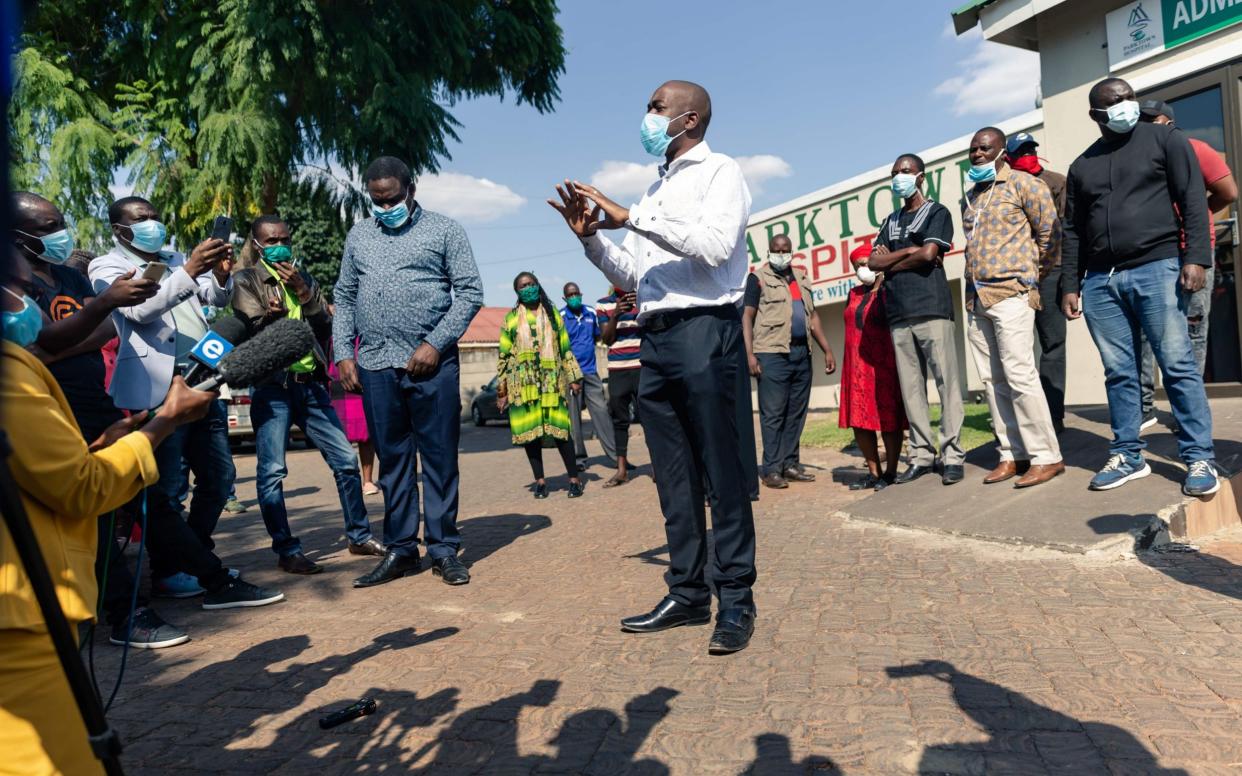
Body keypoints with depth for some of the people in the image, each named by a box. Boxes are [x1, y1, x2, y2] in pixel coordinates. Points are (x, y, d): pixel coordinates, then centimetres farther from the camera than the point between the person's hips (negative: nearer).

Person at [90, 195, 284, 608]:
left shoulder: (177, 260, 20)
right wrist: (189, 272, -28)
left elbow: (218, 298, 9)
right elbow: (140, 310, -16)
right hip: (157, 388, -6)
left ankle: (190, 561, 27)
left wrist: (220, 274, -13)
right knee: (162, 490, -5)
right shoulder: (107, 266, 2)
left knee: (219, 476, 12)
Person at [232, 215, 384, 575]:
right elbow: (251, 329, -6)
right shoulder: (246, 281, 6)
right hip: (272, 386, -4)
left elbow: (325, 329, 8)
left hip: (311, 385, 4)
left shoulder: (303, 278, 17)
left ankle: (359, 536, 17)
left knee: (346, 460, 4)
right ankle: (286, 550, 3)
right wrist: (271, 313, -23)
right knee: (271, 471, -9)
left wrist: (304, 293, -5)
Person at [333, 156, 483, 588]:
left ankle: (443, 549, 11)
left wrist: (435, 344, -10)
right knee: (392, 459, 8)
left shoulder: (443, 231, 5)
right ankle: (400, 550, 17)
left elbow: (470, 292, -1)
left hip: (431, 364, -3)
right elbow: (344, 297, 18)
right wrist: (343, 353, 6)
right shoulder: (359, 236, 17)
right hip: (375, 366, 4)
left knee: (439, 458, 1)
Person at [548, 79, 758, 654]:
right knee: (673, 474, 7)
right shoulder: (657, 189, 24)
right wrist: (591, 236, 7)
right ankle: (688, 593, 16)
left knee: (721, 470, -6)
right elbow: (631, 276, 23)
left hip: (705, 331, -7)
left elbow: (714, 244, -16)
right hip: (656, 337, 8)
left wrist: (630, 217, -15)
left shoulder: (719, 172, 3)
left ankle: (737, 600, 3)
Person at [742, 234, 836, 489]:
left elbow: (812, 317, 21)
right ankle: (772, 470, -1)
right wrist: (749, 354, -14)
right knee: (773, 414, -5)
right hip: (772, 353, -6)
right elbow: (747, 317, -3)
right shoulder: (758, 277, 3)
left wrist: (827, 350, 14)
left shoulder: (801, 277, 20)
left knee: (796, 413, 7)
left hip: (802, 353, 6)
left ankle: (790, 465, 14)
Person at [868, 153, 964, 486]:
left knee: (946, 381, -6)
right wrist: (909, 251, -2)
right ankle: (921, 455, 9)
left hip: (932, 308, -5)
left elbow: (929, 254, -9)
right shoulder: (891, 221, 21)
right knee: (911, 387, 3)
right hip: (899, 314, 5)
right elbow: (873, 262, 9)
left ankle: (952, 455, -3)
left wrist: (891, 262, 3)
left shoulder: (937, 213, 7)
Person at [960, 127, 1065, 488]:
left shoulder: (1022, 183, 0)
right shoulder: (970, 196, 20)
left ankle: (1047, 457, -4)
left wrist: (1036, 271, 3)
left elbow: (1050, 230, -2)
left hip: (1010, 293, -7)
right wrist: (973, 287, 16)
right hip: (976, 297, 7)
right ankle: (1013, 455, 11)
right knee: (992, 380, 5)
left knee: (1019, 375, -11)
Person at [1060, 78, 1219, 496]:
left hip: (1157, 269, -3)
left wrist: (1196, 257, -12)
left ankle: (1200, 458, 1)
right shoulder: (1081, 166, 18)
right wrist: (1070, 285, 9)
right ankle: (1127, 456, 13)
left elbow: (1192, 199, 0)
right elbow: (1073, 231, 17)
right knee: (1118, 373, 5)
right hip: (1100, 281, 4)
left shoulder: (1164, 139, 8)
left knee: (1178, 366, -5)